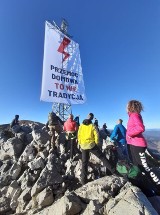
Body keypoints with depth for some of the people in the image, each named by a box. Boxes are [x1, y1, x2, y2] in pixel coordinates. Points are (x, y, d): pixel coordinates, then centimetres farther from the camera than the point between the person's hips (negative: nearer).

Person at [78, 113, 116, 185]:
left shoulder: (81, 125, 3)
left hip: (83, 146, 3)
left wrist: (80, 144, 14)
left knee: (84, 163, 14)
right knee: (102, 157, 12)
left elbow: (79, 135, 5)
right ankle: (113, 170, 14)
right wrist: (96, 143, 4)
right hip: (91, 145, -3)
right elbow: (96, 135, -10)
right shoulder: (92, 125, -5)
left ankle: (83, 180, 20)